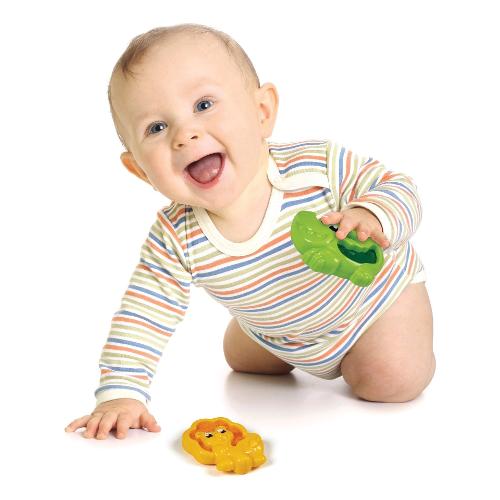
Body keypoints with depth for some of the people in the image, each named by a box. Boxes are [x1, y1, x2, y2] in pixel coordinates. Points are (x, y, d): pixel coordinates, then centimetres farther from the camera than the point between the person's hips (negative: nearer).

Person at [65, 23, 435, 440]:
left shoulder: (321, 167, -37)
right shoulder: (174, 241, -29)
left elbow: (398, 187, -26)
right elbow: (143, 315, -22)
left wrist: (372, 217, -50)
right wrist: (121, 393, -31)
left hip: (377, 286, -4)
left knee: (391, 382, -17)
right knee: (241, 357, 21)